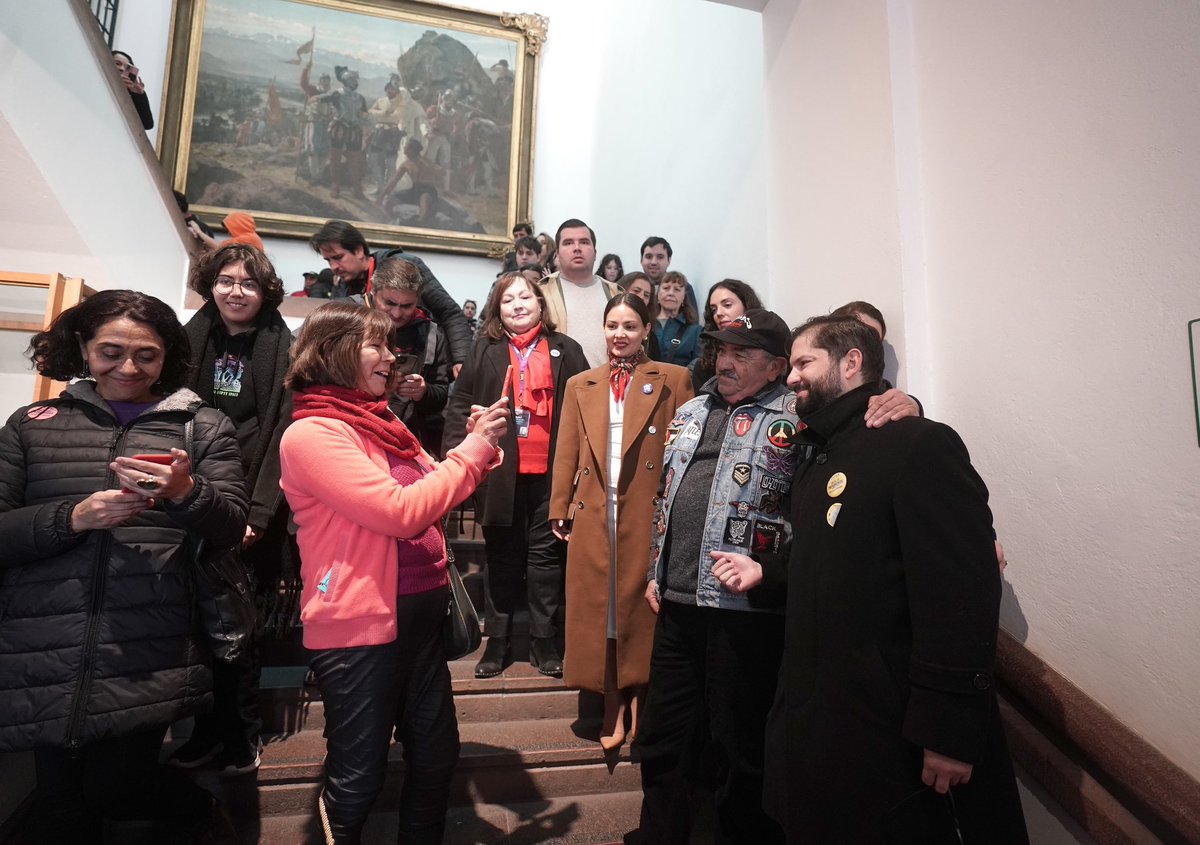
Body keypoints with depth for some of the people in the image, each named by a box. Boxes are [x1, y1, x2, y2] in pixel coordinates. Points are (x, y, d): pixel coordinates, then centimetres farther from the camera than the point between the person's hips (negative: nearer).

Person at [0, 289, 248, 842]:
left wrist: (187, 492, -20)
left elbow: (231, 531, 0)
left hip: (147, 656, -2)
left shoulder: (204, 426, 7)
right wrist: (74, 517, -12)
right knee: (60, 795, 6)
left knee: (116, 788, -2)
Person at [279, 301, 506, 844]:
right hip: (360, 623, -8)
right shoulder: (311, 434, -15)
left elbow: (433, 497, 16)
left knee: (436, 757, 20)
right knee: (358, 778, 10)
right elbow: (401, 512, -24)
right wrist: (471, 452, -15)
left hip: (420, 613, 8)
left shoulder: (380, 424, 10)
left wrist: (478, 447, 2)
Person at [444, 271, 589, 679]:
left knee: (546, 554, 8)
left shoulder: (565, 350, 6)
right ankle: (497, 641, 22)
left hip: (551, 472, 0)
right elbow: (459, 404, 4)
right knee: (502, 557, 10)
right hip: (500, 472, 0)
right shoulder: (485, 351, 6)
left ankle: (544, 641, 20)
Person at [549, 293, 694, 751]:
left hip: (649, 513, -3)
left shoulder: (673, 379, 5)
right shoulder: (580, 385, 14)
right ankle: (613, 704, 19)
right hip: (594, 514, 3)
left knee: (641, 607, 3)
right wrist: (559, 509, 3)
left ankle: (640, 700, 20)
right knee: (599, 607, 6)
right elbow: (566, 452, 10)